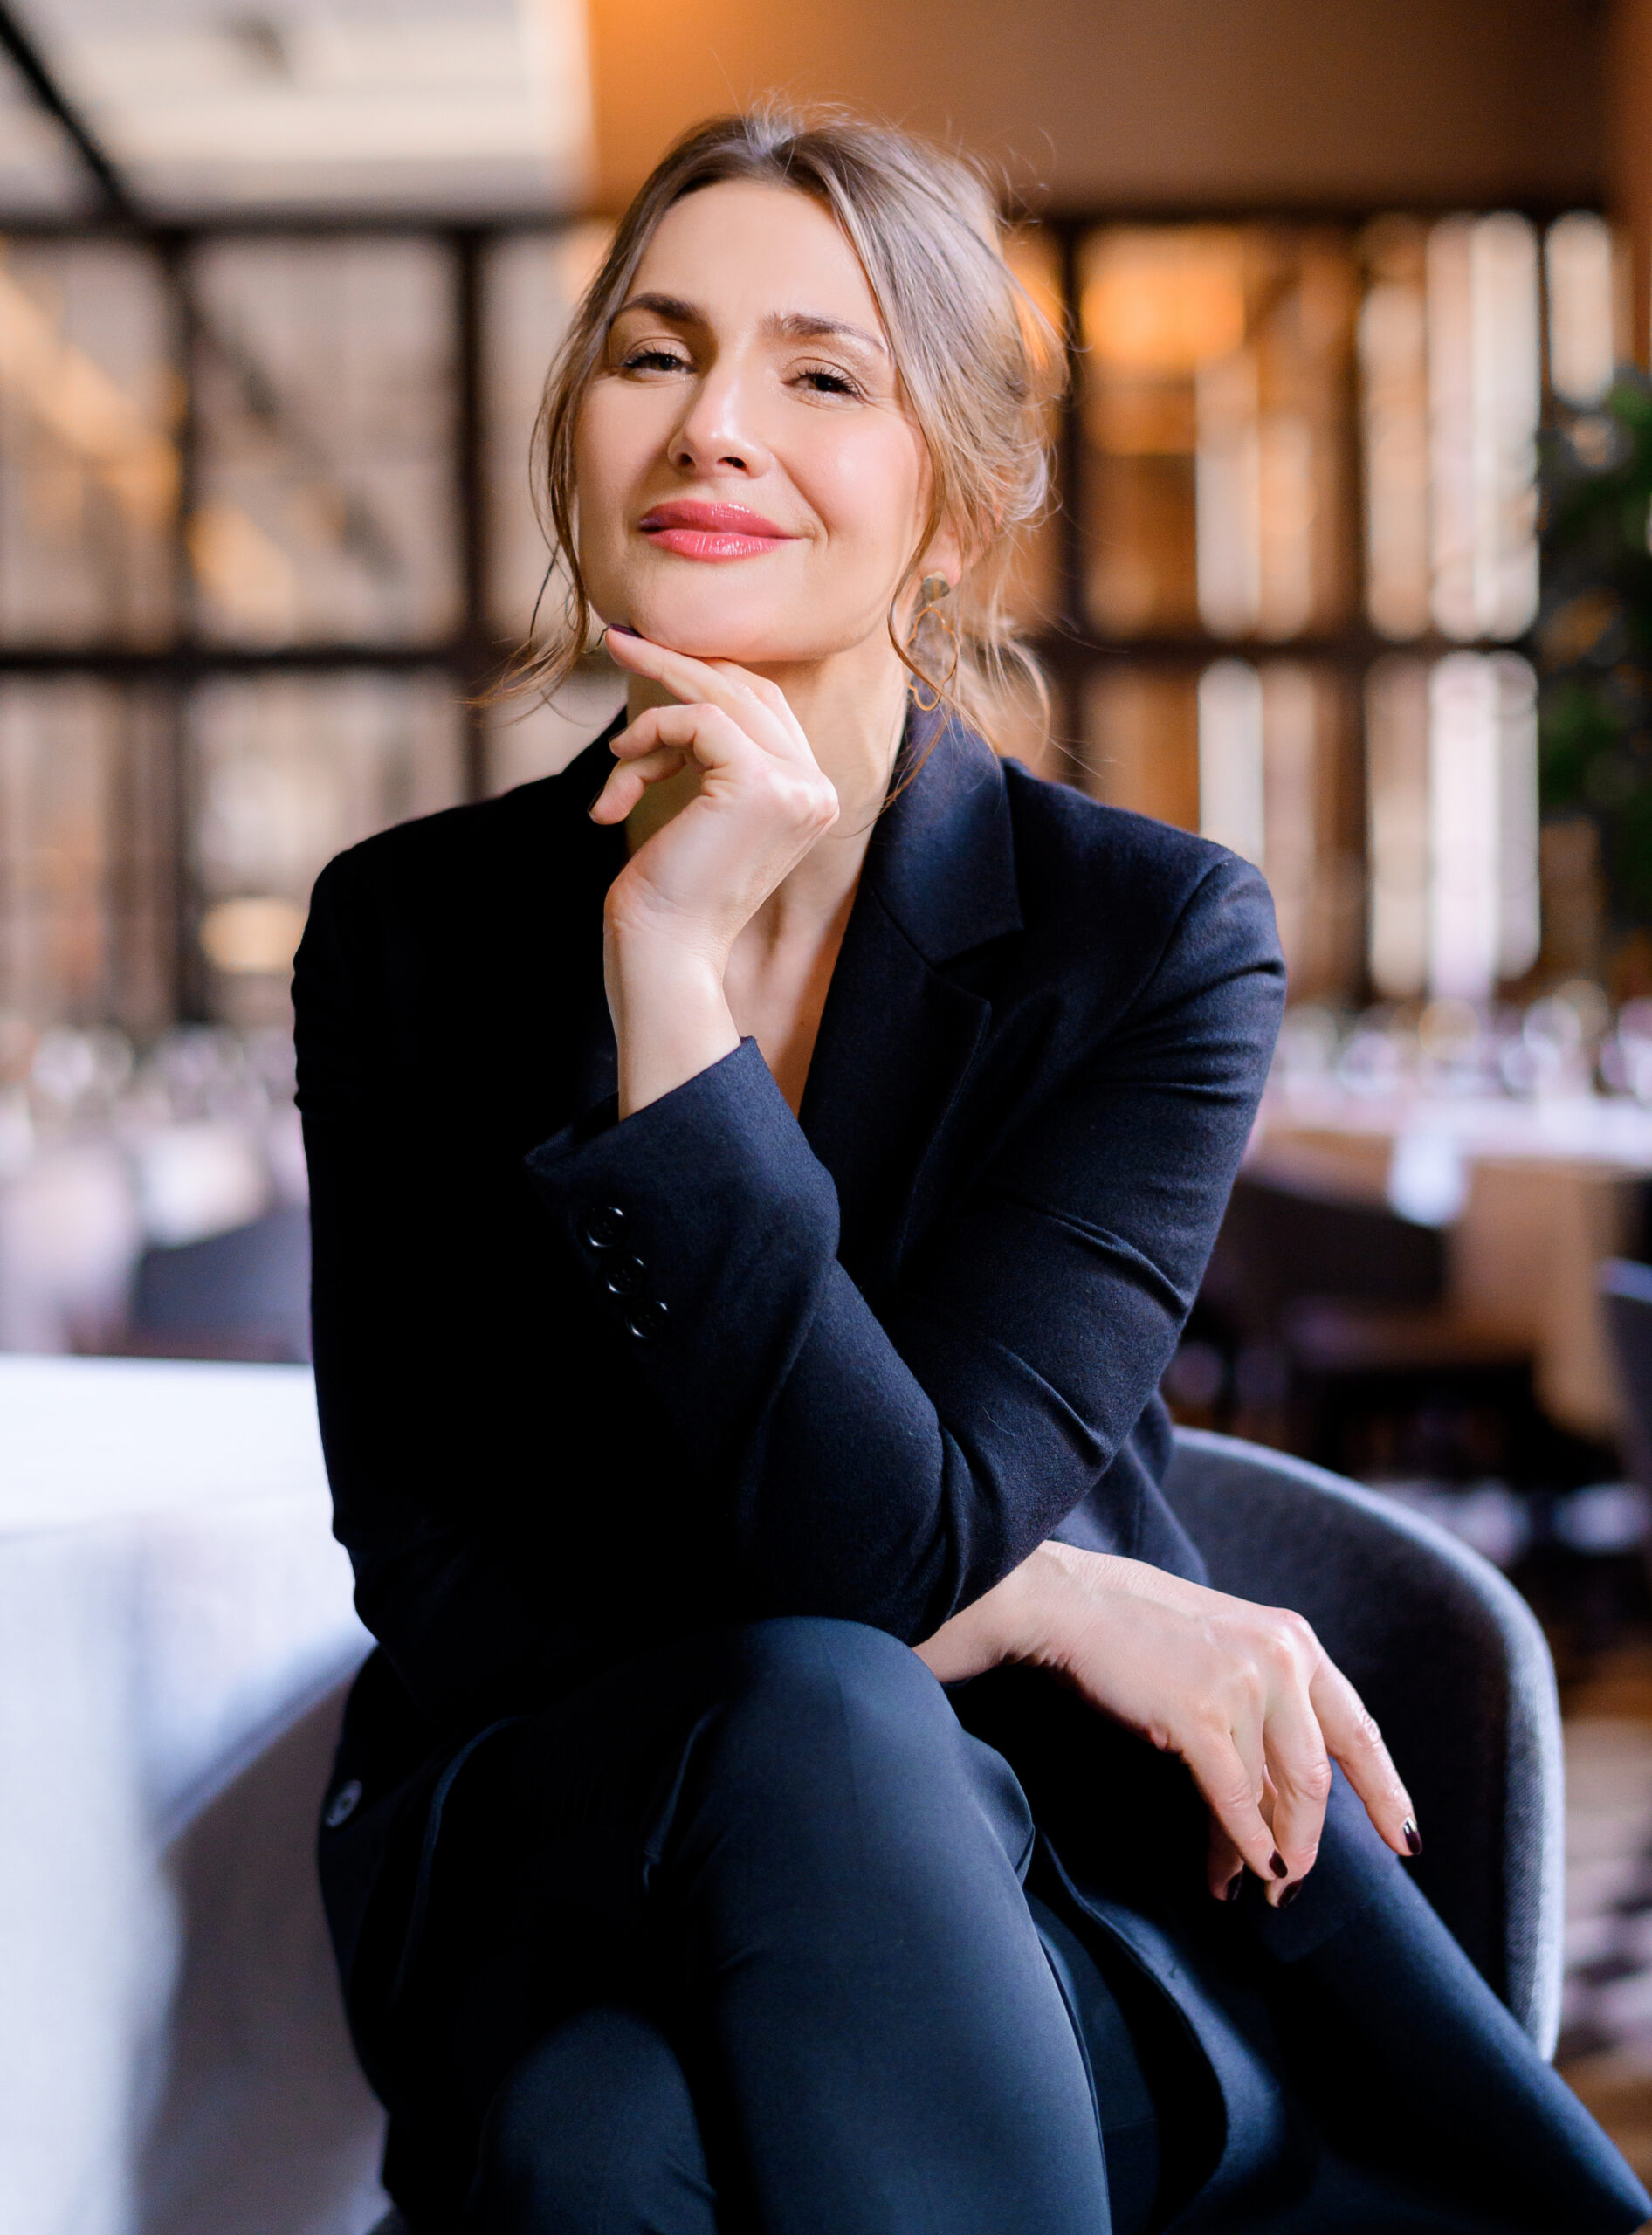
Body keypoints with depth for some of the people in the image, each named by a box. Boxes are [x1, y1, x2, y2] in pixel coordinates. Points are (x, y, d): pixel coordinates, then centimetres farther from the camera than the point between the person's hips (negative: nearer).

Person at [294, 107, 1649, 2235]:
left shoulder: (1160, 936, -7)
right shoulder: (406, 934, 0)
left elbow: (876, 1547, -18)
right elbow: (438, 1595, -4)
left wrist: (672, 977, -23)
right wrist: (1030, 1598, -12)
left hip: (1045, 1860, 0)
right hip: (557, 1876, 0)